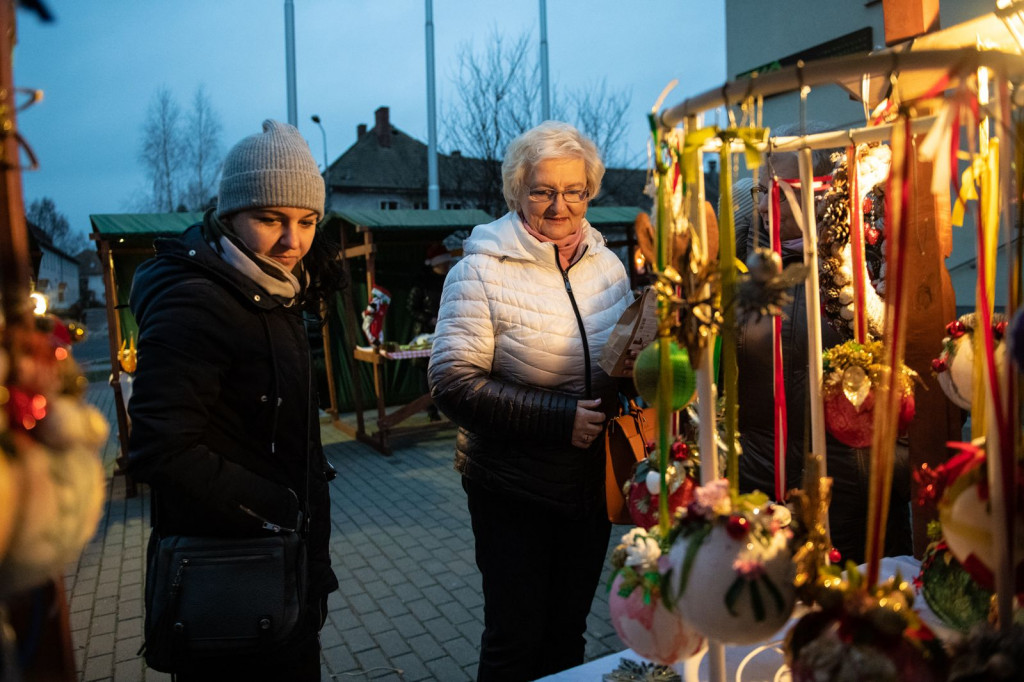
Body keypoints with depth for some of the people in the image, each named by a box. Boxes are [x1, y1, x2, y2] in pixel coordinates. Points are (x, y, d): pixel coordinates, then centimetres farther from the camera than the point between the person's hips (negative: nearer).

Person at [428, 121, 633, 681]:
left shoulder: (607, 264, 5)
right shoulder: (482, 271, -13)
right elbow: (452, 383, -19)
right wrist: (559, 417, -24)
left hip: (592, 483, 5)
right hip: (513, 489, -5)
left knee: (568, 632, 20)